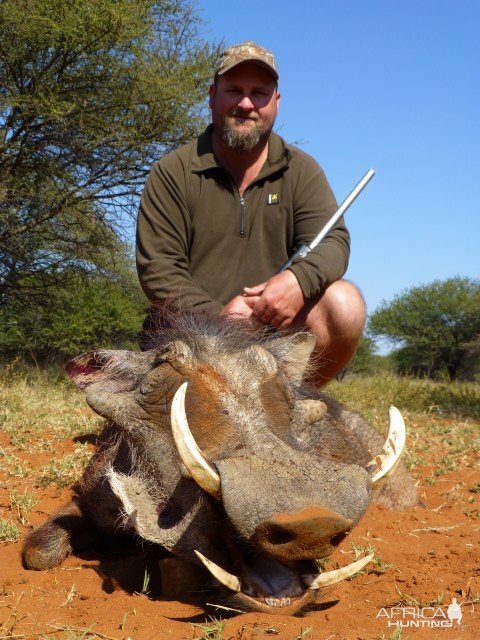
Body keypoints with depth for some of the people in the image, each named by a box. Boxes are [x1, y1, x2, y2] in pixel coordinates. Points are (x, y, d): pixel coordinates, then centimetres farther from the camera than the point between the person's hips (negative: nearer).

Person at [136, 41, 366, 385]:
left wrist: (300, 279, -29)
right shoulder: (172, 173, 1)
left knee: (345, 302, -25)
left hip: (278, 326, 2)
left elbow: (332, 241, -5)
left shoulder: (302, 170, 8)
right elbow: (156, 268, -6)